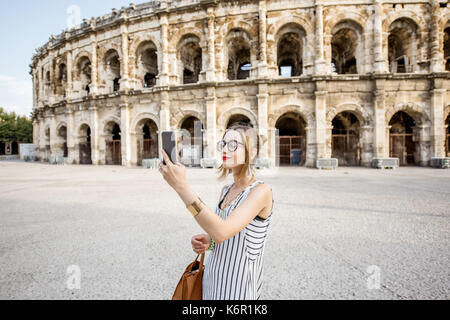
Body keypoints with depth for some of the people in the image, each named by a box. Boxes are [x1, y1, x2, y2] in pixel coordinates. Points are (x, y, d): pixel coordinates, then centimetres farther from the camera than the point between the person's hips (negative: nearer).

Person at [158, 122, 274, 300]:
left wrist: (182, 186, -36)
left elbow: (222, 232, -33)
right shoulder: (226, 191, 3)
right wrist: (207, 241, -8)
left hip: (237, 289, -6)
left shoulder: (261, 191, -21)